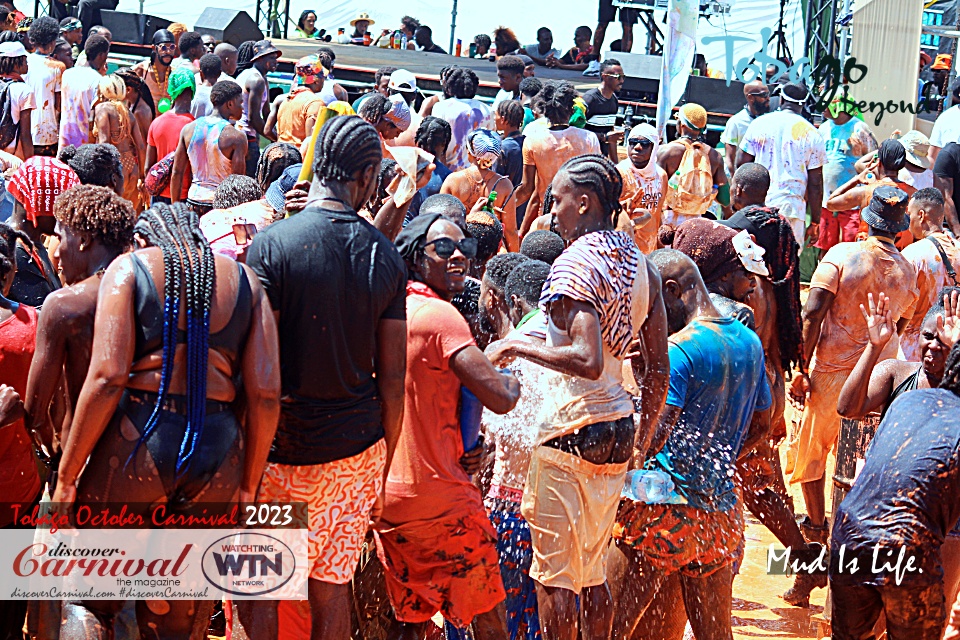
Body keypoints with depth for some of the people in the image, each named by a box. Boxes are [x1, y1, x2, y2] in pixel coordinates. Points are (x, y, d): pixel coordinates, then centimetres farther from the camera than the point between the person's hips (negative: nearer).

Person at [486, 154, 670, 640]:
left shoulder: (577, 264, -15)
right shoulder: (640, 264, 9)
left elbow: (587, 360, -28)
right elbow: (658, 368, 11)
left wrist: (516, 347, -17)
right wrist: (644, 437, 19)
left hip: (571, 428, -8)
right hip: (617, 428, 8)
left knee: (553, 575, 1)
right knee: (593, 572, 17)